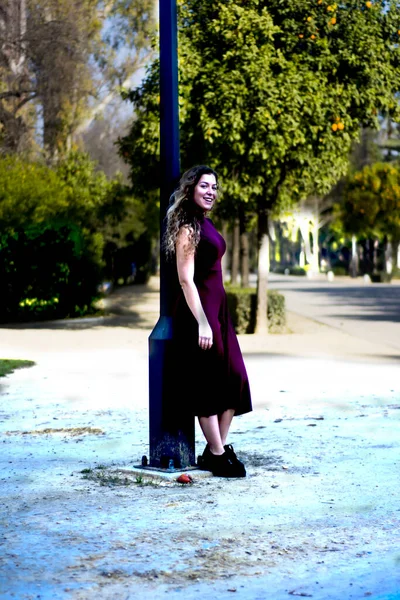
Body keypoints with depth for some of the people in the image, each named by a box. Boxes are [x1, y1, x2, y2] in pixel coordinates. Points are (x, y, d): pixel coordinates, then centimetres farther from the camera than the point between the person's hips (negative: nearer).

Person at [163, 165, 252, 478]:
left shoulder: (207, 224, 15)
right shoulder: (188, 227, -12)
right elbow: (186, 279, -17)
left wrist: (216, 318, 16)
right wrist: (202, 323, -21)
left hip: (218, 308, 9)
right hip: (197, 310, -9)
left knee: (235, 379, 7)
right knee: (208, 382, -2)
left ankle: (219, 448, 15)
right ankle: (216, 454, 7)